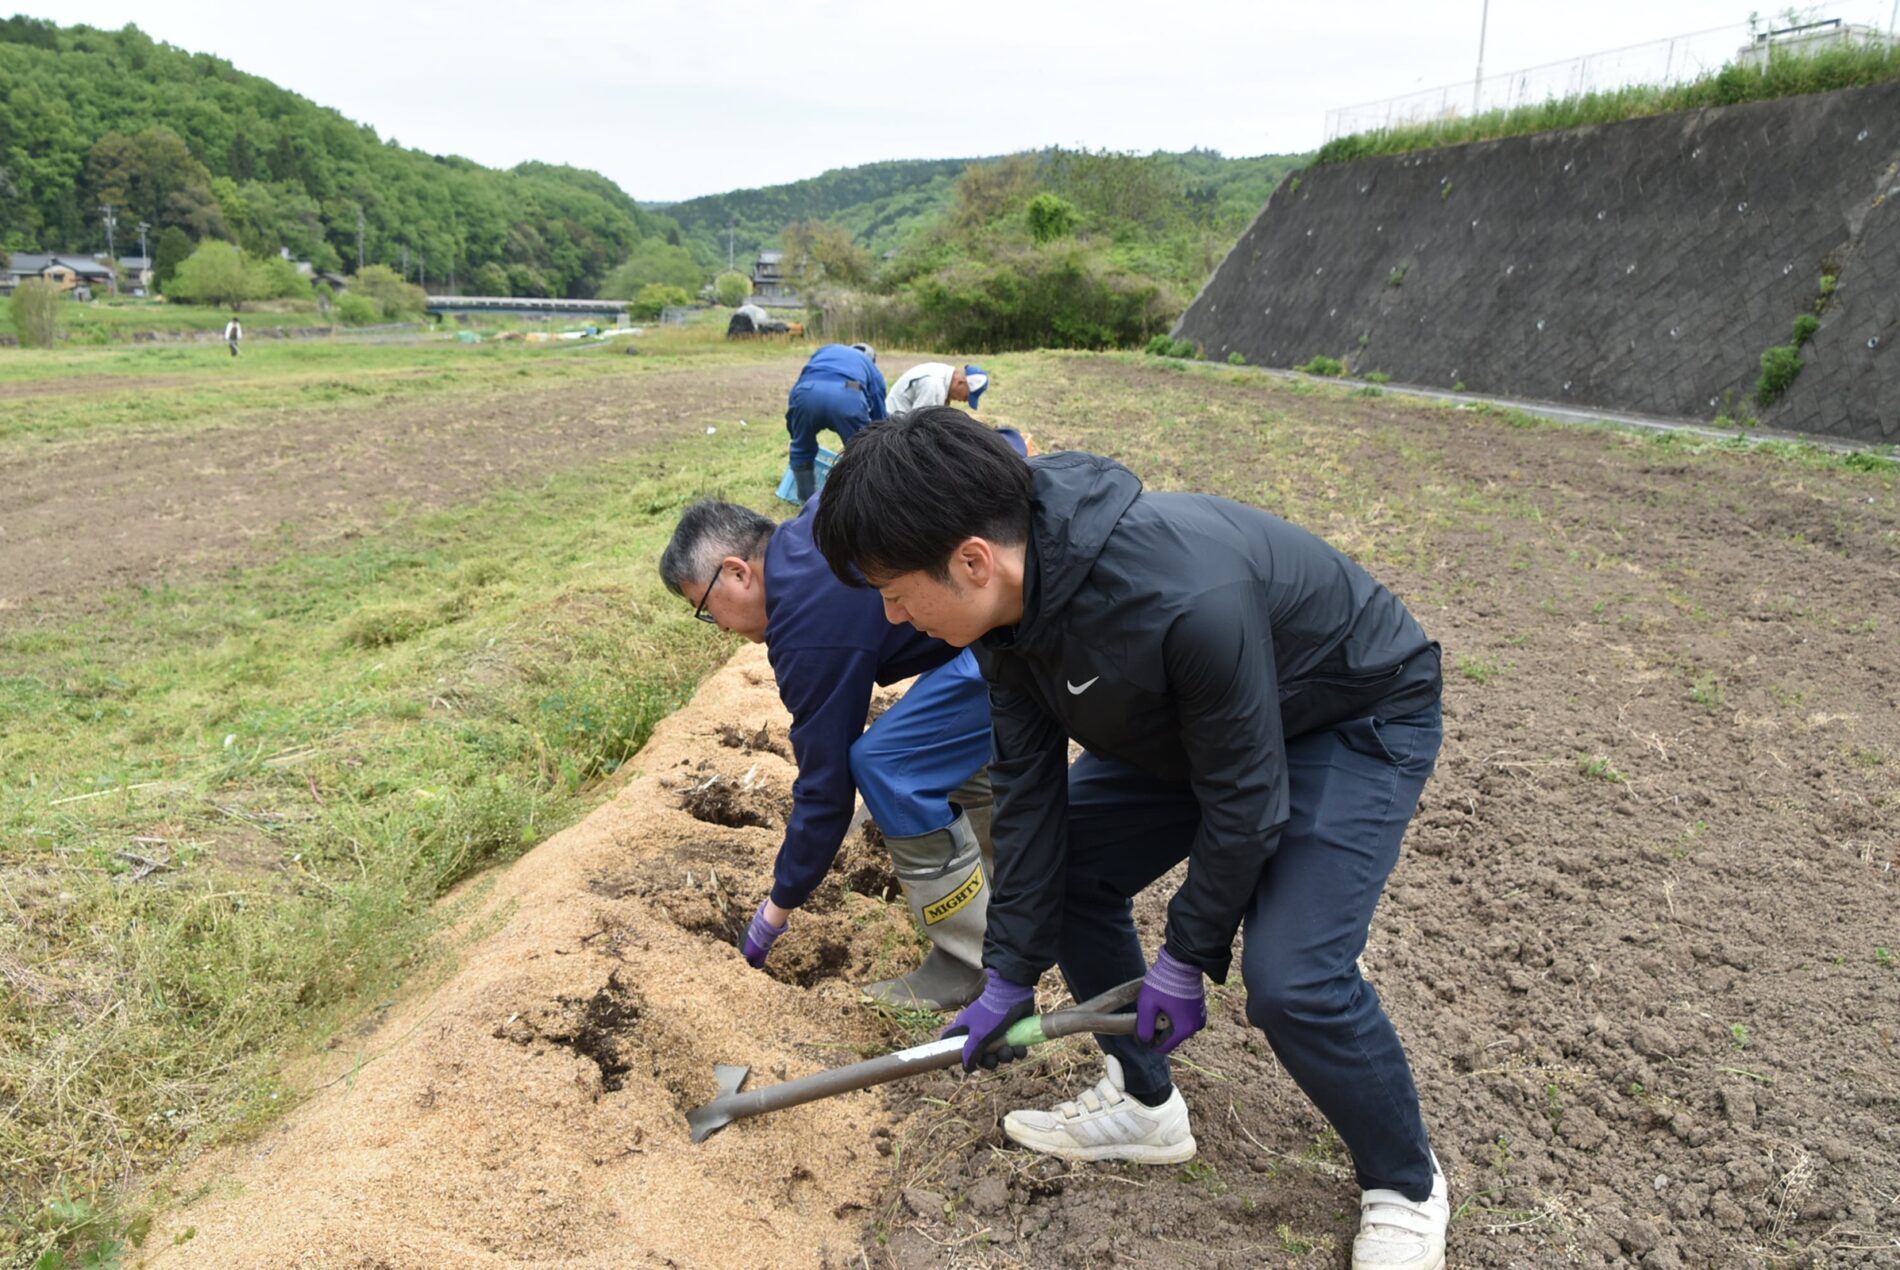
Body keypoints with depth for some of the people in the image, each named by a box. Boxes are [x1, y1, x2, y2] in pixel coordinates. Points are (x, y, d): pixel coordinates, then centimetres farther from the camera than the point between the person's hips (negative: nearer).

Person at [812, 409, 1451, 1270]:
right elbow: (1028, 784, -8)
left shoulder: (1188, 600, -42)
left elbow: (1244, 797, -29)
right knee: (1060, 867, 3)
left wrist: (1187, 958, -14)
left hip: (1359, 720, -7)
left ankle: (1407, 1188, 10)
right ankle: (1143, 1102, 23)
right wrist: (1009, 976, -5)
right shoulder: (1009, 595, -17)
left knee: (1292, 980, -21)